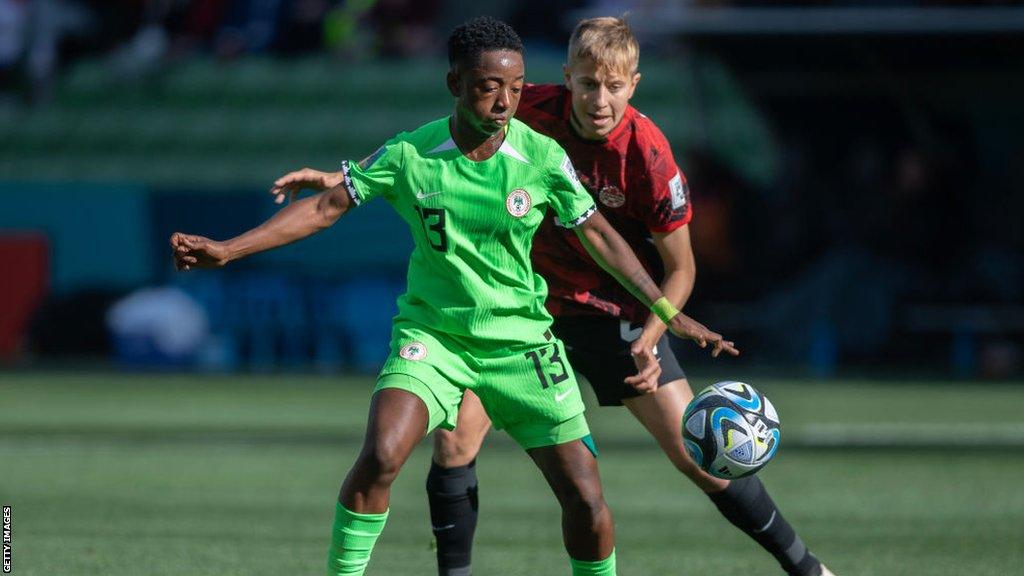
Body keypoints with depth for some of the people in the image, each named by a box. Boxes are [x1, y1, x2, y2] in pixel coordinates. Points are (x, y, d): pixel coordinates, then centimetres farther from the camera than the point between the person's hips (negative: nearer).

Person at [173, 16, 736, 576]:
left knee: (586, 499, -4)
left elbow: (598, 233, 3)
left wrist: (667, 311, 0)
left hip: (521, 340, 1)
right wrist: (225, 250, -7)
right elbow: (327, 205, -3)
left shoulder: (542, 156, -9)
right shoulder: (409, 155, -11)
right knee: (380, 457, -27)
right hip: (432, 335, -1)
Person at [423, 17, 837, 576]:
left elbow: (680, 268, -11)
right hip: (527, 303, 2)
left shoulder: (646, 153, -23)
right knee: (454, 440, -14)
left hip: (616, 314, -2)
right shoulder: (531, 110, -16)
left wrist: (647, 342, -25)